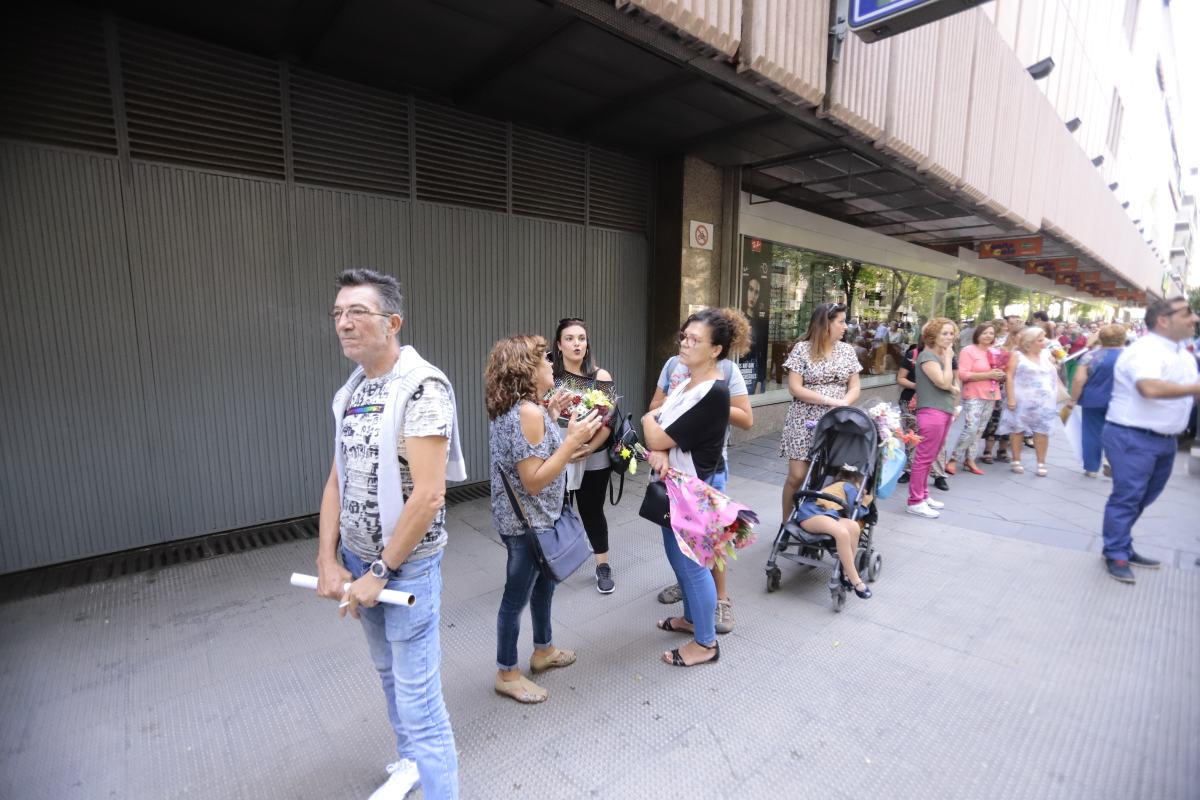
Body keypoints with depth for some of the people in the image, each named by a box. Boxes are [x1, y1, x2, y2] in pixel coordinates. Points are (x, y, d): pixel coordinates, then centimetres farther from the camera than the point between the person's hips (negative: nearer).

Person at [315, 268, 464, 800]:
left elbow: (428, 495, -23)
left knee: (418, 698, 2)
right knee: (390, 674, 26)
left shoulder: (422, 386, -20)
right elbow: (337, 480, 7)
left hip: (407, 564, -8)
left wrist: (380, 573, -16)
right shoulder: (351, 391, 4)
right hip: (357, 559, 8)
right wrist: (329, 561, -1)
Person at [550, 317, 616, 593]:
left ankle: (603, 566, 28)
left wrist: (590, 448, -19)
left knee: (592, 511, 10)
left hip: (594, 459, 0)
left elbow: (609, 420, -6)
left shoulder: (600, 377, -3)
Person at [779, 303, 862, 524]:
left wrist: (844, 404, -13)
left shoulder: (847, 351, 9)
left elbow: (855, 387, 8)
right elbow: (795, 388, -11)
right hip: (805, 422, -3)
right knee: (797, 476, -5)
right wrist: (830, 401, -15)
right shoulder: (802, 349, -4)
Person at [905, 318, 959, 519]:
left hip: (944, 412, 9)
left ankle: (923, 495, 24)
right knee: (924, 457, -7)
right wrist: (948, 359, -10)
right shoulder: (927, 356, -10)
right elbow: (944, 383, -19)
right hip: (931, 412, -9)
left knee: (929, 457, 14)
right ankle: (914, 502, -2)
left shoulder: (941, 356, 17)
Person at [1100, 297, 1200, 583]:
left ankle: (1122, 546, 29)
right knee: (1127, 497, -4)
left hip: (1165, 439, 9)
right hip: (1132, 438, -9)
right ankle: (1116, 555, 7)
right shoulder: (1145, 350, -17)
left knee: (1143, 498, 17)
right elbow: (1151, 388, -34)